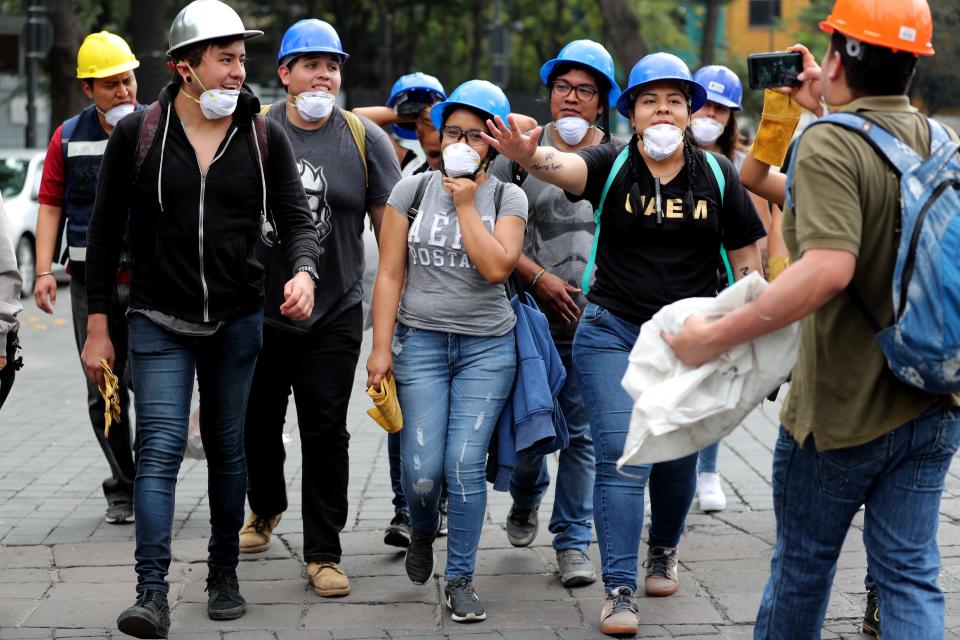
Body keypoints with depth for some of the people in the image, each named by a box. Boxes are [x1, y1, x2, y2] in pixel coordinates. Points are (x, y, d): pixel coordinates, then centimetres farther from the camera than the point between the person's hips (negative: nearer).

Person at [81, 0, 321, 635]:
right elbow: (105, 232, 1)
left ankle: (225, 577, 26)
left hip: (237, 322, 2)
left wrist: (303, 270, -24)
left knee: (228, 451, 12)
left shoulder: (265, 137, 0)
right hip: (160, 323, -2)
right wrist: (98, 325, 0)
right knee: (161, 451, -11)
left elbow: (298, 219, 0)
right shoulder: (137, 134, -5)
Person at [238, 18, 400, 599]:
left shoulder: (364, 138, -1)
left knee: (327, 434, -1)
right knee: (257, 422, 15)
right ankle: (266, 507, 43)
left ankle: (324, 553, 8)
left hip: (334, 317, -1)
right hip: (257, 309, 2)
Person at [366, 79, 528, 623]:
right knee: (422, 472, -6)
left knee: (466, 467, -7)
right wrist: (381, 348, -2)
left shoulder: (508, 199, 3)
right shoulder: (413, 190, 4)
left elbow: (496, 267, -13)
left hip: (487, 347, 0)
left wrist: (466, 205, -10)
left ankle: (461, 579, 7)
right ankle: (423, 533, 28)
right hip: (420, 340, 0)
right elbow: (390, 274, 3)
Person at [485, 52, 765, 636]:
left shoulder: (717, 175, 1)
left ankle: (665, 549, 43)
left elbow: (746, 255, 8)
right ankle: (620, 593, -6)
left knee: (678, 458, 15)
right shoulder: (612, 166, -4)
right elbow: (565, 167, -27)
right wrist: (529, 155, -49)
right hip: (613, 334, -2)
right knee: (623, 457, -11)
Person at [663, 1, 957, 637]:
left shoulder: (830, 145, -18)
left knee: (802, 565, 13)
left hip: (842, 410, -6)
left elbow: (829, 268, -31)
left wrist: (716, 337, -28)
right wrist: (825, 107, 29)